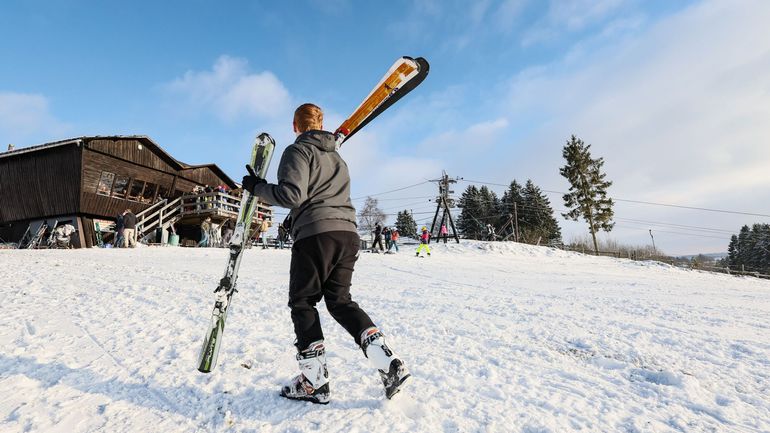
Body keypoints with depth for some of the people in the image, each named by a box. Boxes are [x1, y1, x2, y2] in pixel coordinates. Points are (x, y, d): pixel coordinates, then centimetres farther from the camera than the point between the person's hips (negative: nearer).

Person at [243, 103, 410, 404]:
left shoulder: (297, 151, 2)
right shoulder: (337, 157, 27)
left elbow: (292, 195, -12)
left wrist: (257, 187, 3)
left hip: (316, 234, -7)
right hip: (348, 233, 7)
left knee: (302, 303, 7)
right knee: (340, 301, 13)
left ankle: (315, 382, 10)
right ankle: (389, 364, 3)